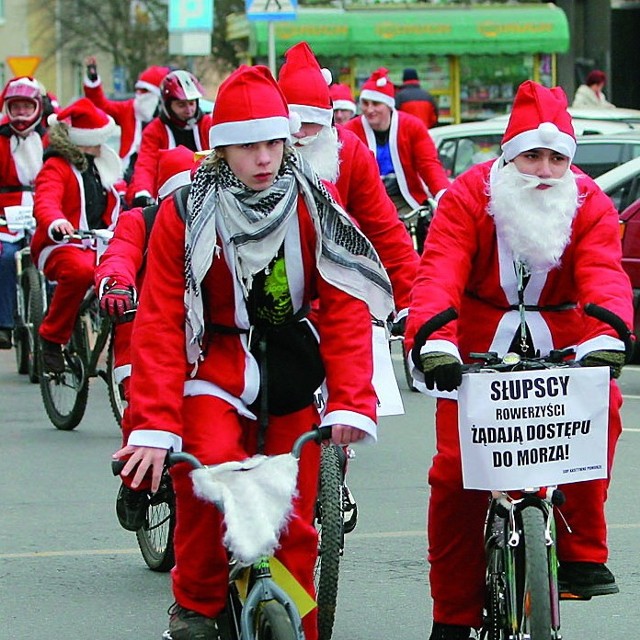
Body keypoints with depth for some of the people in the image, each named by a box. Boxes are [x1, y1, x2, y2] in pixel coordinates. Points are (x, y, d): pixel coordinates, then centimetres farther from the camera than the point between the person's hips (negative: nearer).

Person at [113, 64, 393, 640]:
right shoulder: (186, 214, -11)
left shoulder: (314, 206, -6)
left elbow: (345, 307, -8)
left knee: (295, 520, 0)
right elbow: (160, 321, -14)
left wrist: (350, 402, -20)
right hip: (215, 363, -2)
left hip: (290, 371, 2)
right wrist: (155, 425, -23)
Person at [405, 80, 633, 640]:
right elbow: (439, 273, -24)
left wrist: (607, 334, -44)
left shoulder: (589, 205, -6)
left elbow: (604, 274, -23)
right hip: (479, 351, -1)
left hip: (562, 348, 1)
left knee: (600, 408, -29)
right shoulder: (468, 197, -11)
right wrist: (433, 339, -44)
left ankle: (583, 554, -18)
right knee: (455, 468, -9)